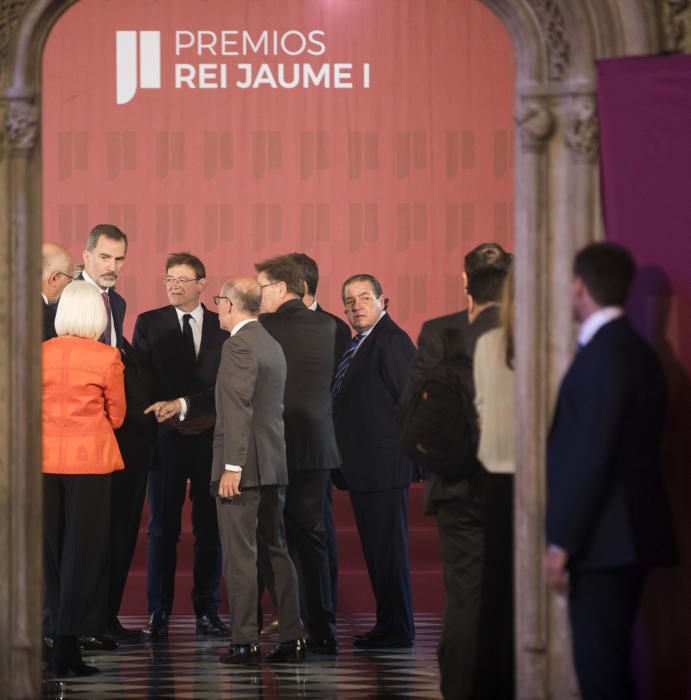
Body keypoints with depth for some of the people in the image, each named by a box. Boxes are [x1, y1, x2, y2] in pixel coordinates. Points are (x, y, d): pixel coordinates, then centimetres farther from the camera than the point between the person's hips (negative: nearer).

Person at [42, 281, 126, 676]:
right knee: (84, 551, 1)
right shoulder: (107, 358, -7)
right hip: (90, 459, -3)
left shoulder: (41, 353, 1)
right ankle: (67, 649, -4)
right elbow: (116, 416, 3)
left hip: (46, 460, 3)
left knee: (54, 550, 13)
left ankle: (65, 643, 16)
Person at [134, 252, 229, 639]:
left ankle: (207, 611, 9)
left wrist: (184, 404, -12)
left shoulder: (223, 326, 6)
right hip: (167, 437, -1)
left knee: (210, 530, 3)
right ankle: (159, 614, 5)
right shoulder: (149, 324, 7)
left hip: (211, 437, 1)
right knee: (163, 530, 0)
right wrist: (164, 412, -11)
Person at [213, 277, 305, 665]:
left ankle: (246, 642, -4)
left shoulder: (240, 344, -13)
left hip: (244, 465, -9)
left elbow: (239, 409, -19)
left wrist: (231, 467, -20)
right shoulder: (272, 344, 15)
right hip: (274, 465, 9)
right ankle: (293, 638, 13)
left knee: (240, 556, -5)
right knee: (276, 550, 12)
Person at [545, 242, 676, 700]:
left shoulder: (604, 355, -15)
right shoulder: (634, 350, 14)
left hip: (604, 541, -10)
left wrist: (562, 542, -18)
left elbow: (591, 456, -21)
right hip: (624, 537, 10)